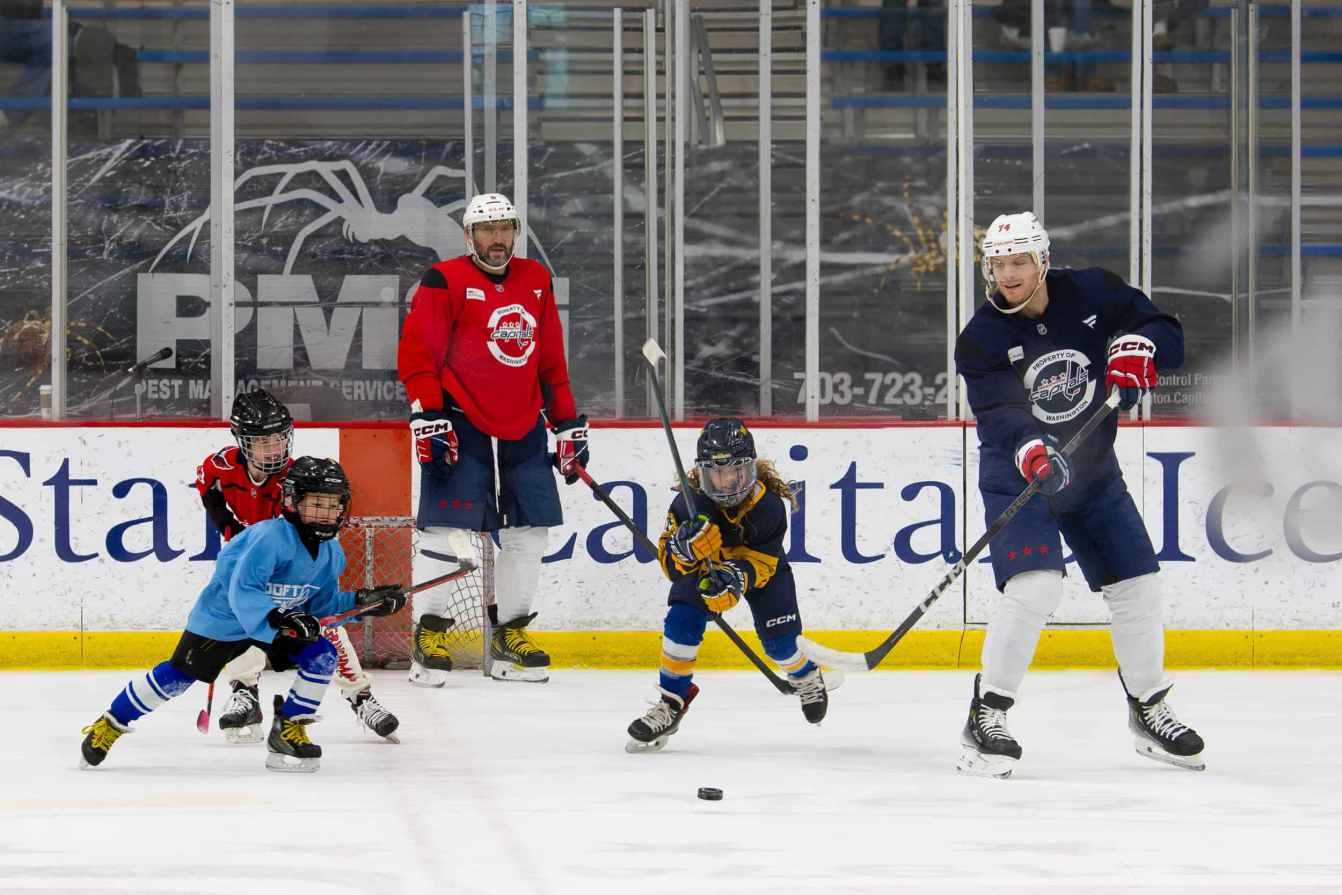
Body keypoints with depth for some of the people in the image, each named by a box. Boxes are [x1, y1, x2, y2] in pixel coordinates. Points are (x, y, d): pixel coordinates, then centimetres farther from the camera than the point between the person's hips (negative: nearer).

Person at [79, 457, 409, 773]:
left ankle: (288, 731, 2)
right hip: (223, 616, -7)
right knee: (178, 676, -6)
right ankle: (109, 726, 11)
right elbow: (242, 593, -38)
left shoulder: (331, 553, -6)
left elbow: (322, 604, 5)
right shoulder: (270, 538, -31)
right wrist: (277, 620, -51)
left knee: (322, 655, -12)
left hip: (281, 617, 7)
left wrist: (364, 602, -7)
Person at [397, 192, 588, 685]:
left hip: (522, 425, 6)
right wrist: (427, 417, -19)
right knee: (447, 528, -10)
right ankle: (429, 634, 0)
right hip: (459, 422, -6)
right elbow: (416, 354, -10)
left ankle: (509, 632, 16)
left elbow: (551, 361, 17)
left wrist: (568, 425, 15)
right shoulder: (445, 282, -7)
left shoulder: (537, 280, 11)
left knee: (529, 528, 5)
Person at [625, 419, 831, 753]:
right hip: (704, 564, 0)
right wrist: (684, 547, -51)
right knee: (682, 620, -23)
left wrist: (740, 578, -51)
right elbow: (671, 565, -27)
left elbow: (761, 564, -29)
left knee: (778, 640, -4)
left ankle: (805, 676, 34)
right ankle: (671, 701, -7)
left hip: (759, 565, 0)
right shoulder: (690, 503, -33)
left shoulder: (770, 505, -33)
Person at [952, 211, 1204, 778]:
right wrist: (1031, 454, -43)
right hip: (1018, 474, -4)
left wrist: (1135, 346, -25)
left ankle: (1148, 710, 25)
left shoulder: (1091, 294, -7)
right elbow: (999, 415, -23)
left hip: (1092, 472, 4)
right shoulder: (981, 339, -14)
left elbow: (1169, 334, -3)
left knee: (1137, 586, 5)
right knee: (1034, 587, -24)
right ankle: (986, 717, -15)